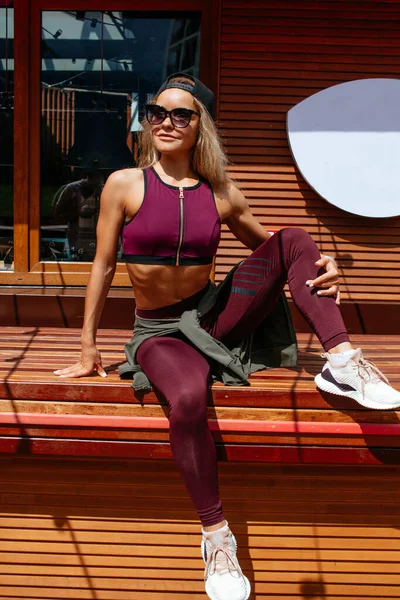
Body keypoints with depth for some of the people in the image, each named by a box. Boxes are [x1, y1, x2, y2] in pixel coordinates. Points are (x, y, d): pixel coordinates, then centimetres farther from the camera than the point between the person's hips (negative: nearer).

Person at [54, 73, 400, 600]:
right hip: (159, 333, -3)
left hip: (213, 316, 3)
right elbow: (103, 266, -1)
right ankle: (216, 535, -17)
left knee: (294, 239, -12)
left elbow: (269, 245, 13)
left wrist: (319, 270, -8)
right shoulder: (125, 185, -5)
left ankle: (342, 361, -20)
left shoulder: (222, 194, 1)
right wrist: (88, 348, 0)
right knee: (189, 397, -37)